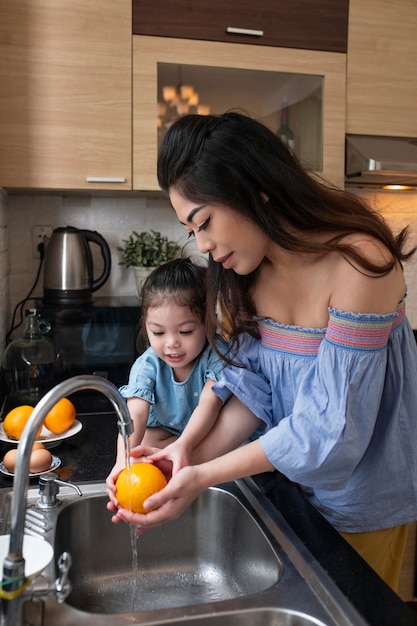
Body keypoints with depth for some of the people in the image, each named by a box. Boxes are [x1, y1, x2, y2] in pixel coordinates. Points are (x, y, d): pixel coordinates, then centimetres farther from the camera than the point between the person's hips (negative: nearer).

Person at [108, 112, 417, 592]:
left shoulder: (359, 263, -30)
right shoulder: (250, 270, -9)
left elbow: (333, 428, -29)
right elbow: (252, 382, -6)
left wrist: (204, 476, -28)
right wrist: (193, 458, -20)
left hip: (362, 491, -5)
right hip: (293, 477, 6)